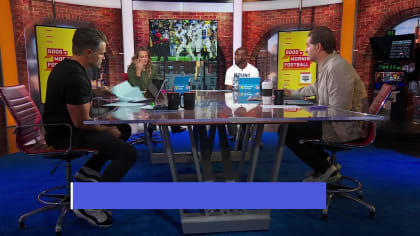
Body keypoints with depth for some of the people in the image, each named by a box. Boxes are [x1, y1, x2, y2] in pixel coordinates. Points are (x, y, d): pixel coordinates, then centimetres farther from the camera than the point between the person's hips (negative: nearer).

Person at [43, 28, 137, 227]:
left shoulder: (65, 66, 7)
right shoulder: (76, 77, -25)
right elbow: (81, 122, -23)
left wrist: (96, 92, 13)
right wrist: (108, 130, -8)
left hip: (62, 128, 11)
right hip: (67, 135, -11)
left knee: (124, 128, 20)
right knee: (128, 153, -22)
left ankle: (88, 171, 17)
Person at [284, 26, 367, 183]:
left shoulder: (336, 67, -22)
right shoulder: (327, 65, 10)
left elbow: (339, 110, -27)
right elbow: (315, 88, 29)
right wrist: (292, 93, 39)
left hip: (344, 127, -10)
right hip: (333, 121, 11)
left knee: (287, 131, -12)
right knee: (294, 125, 21)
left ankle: (326, 169, 1)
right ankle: (326, 164, 18)